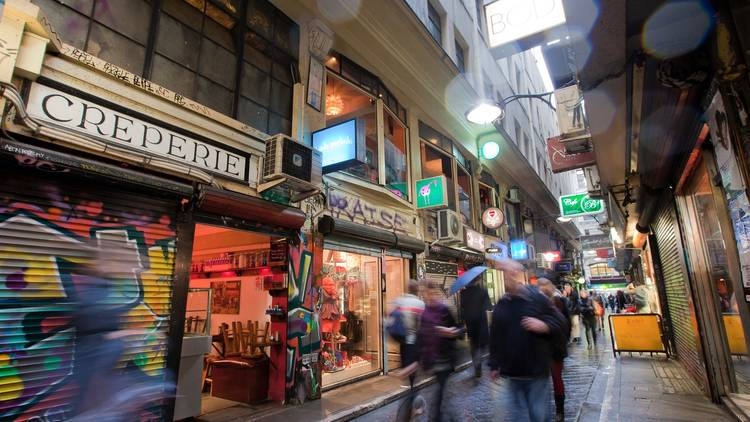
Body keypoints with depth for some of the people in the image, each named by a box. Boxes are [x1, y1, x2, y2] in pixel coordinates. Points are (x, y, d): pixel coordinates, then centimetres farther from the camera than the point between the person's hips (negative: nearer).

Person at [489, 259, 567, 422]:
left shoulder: (537, 298, -8)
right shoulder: (501, 305, 3)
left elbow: (561, 323, -2)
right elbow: (495, 337, 10)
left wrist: (544, 326, -22)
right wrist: (495, 365, 11)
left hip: (537, 371, -3)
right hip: (513, 373, 3)